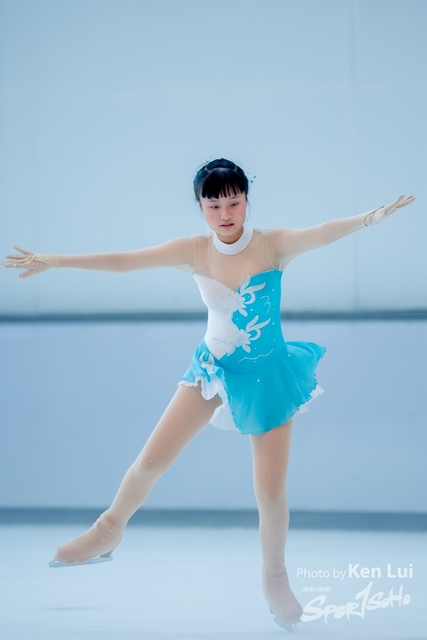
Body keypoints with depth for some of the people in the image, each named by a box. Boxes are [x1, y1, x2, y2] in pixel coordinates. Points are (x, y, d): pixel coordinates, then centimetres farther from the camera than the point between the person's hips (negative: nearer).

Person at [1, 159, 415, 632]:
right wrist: (55, 262, -9)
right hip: (214, 370, 2)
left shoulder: (273, 245, -17)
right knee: (151, 460, -1)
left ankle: (275, 579, 23)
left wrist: (367, 219, -55)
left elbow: (321, 234, -35)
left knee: (271, 493, -2)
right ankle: (109, 531, 26)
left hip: (267, 376, -2)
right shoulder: (196, 252, -8)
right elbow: (124, 261, -7)